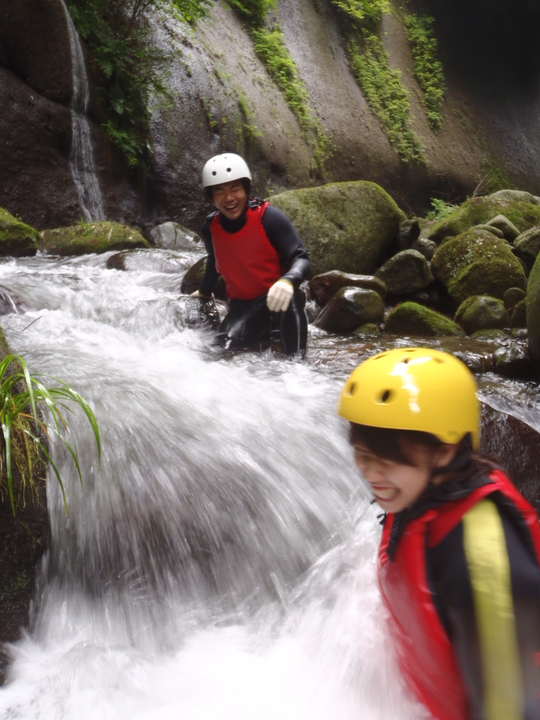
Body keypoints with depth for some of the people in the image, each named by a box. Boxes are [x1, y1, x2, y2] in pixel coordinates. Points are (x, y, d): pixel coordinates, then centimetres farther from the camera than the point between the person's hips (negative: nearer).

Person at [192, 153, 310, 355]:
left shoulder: (268, 217, -15)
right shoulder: (210, 228, 0)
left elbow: (301, 259, -21)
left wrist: (287, 281, -43)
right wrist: (204, 293, 35)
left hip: (276, 303, -4)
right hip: (242, 309, 4)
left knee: (289, 297, -39)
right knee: (228, 344, -25)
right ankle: (264, 333, 7)